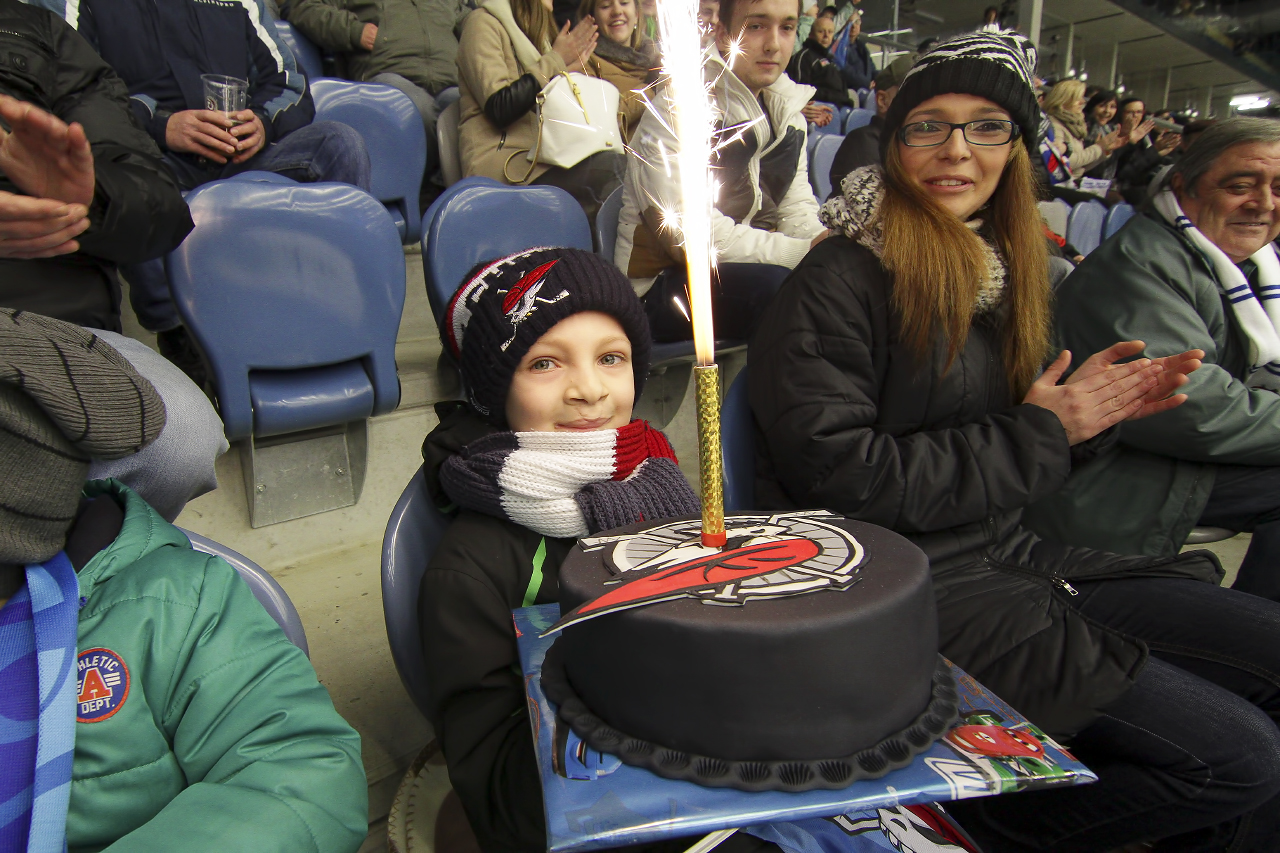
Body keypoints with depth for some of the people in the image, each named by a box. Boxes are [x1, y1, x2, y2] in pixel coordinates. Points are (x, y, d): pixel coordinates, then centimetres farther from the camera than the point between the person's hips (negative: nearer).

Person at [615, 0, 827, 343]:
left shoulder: (785, 109, 10)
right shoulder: (677, 111, -15)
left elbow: (798, 213, 6)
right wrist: (809, 251, -24)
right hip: (659, 285, -7)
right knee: (777, 284, -33)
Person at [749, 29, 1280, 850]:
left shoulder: (997, 269, 13)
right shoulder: (841, 280, -12)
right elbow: (836, 474, -20)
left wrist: (1088, 408, -3)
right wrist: (1035, 434, -13)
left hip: (1014, 562, 8)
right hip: (907, 589, -8)